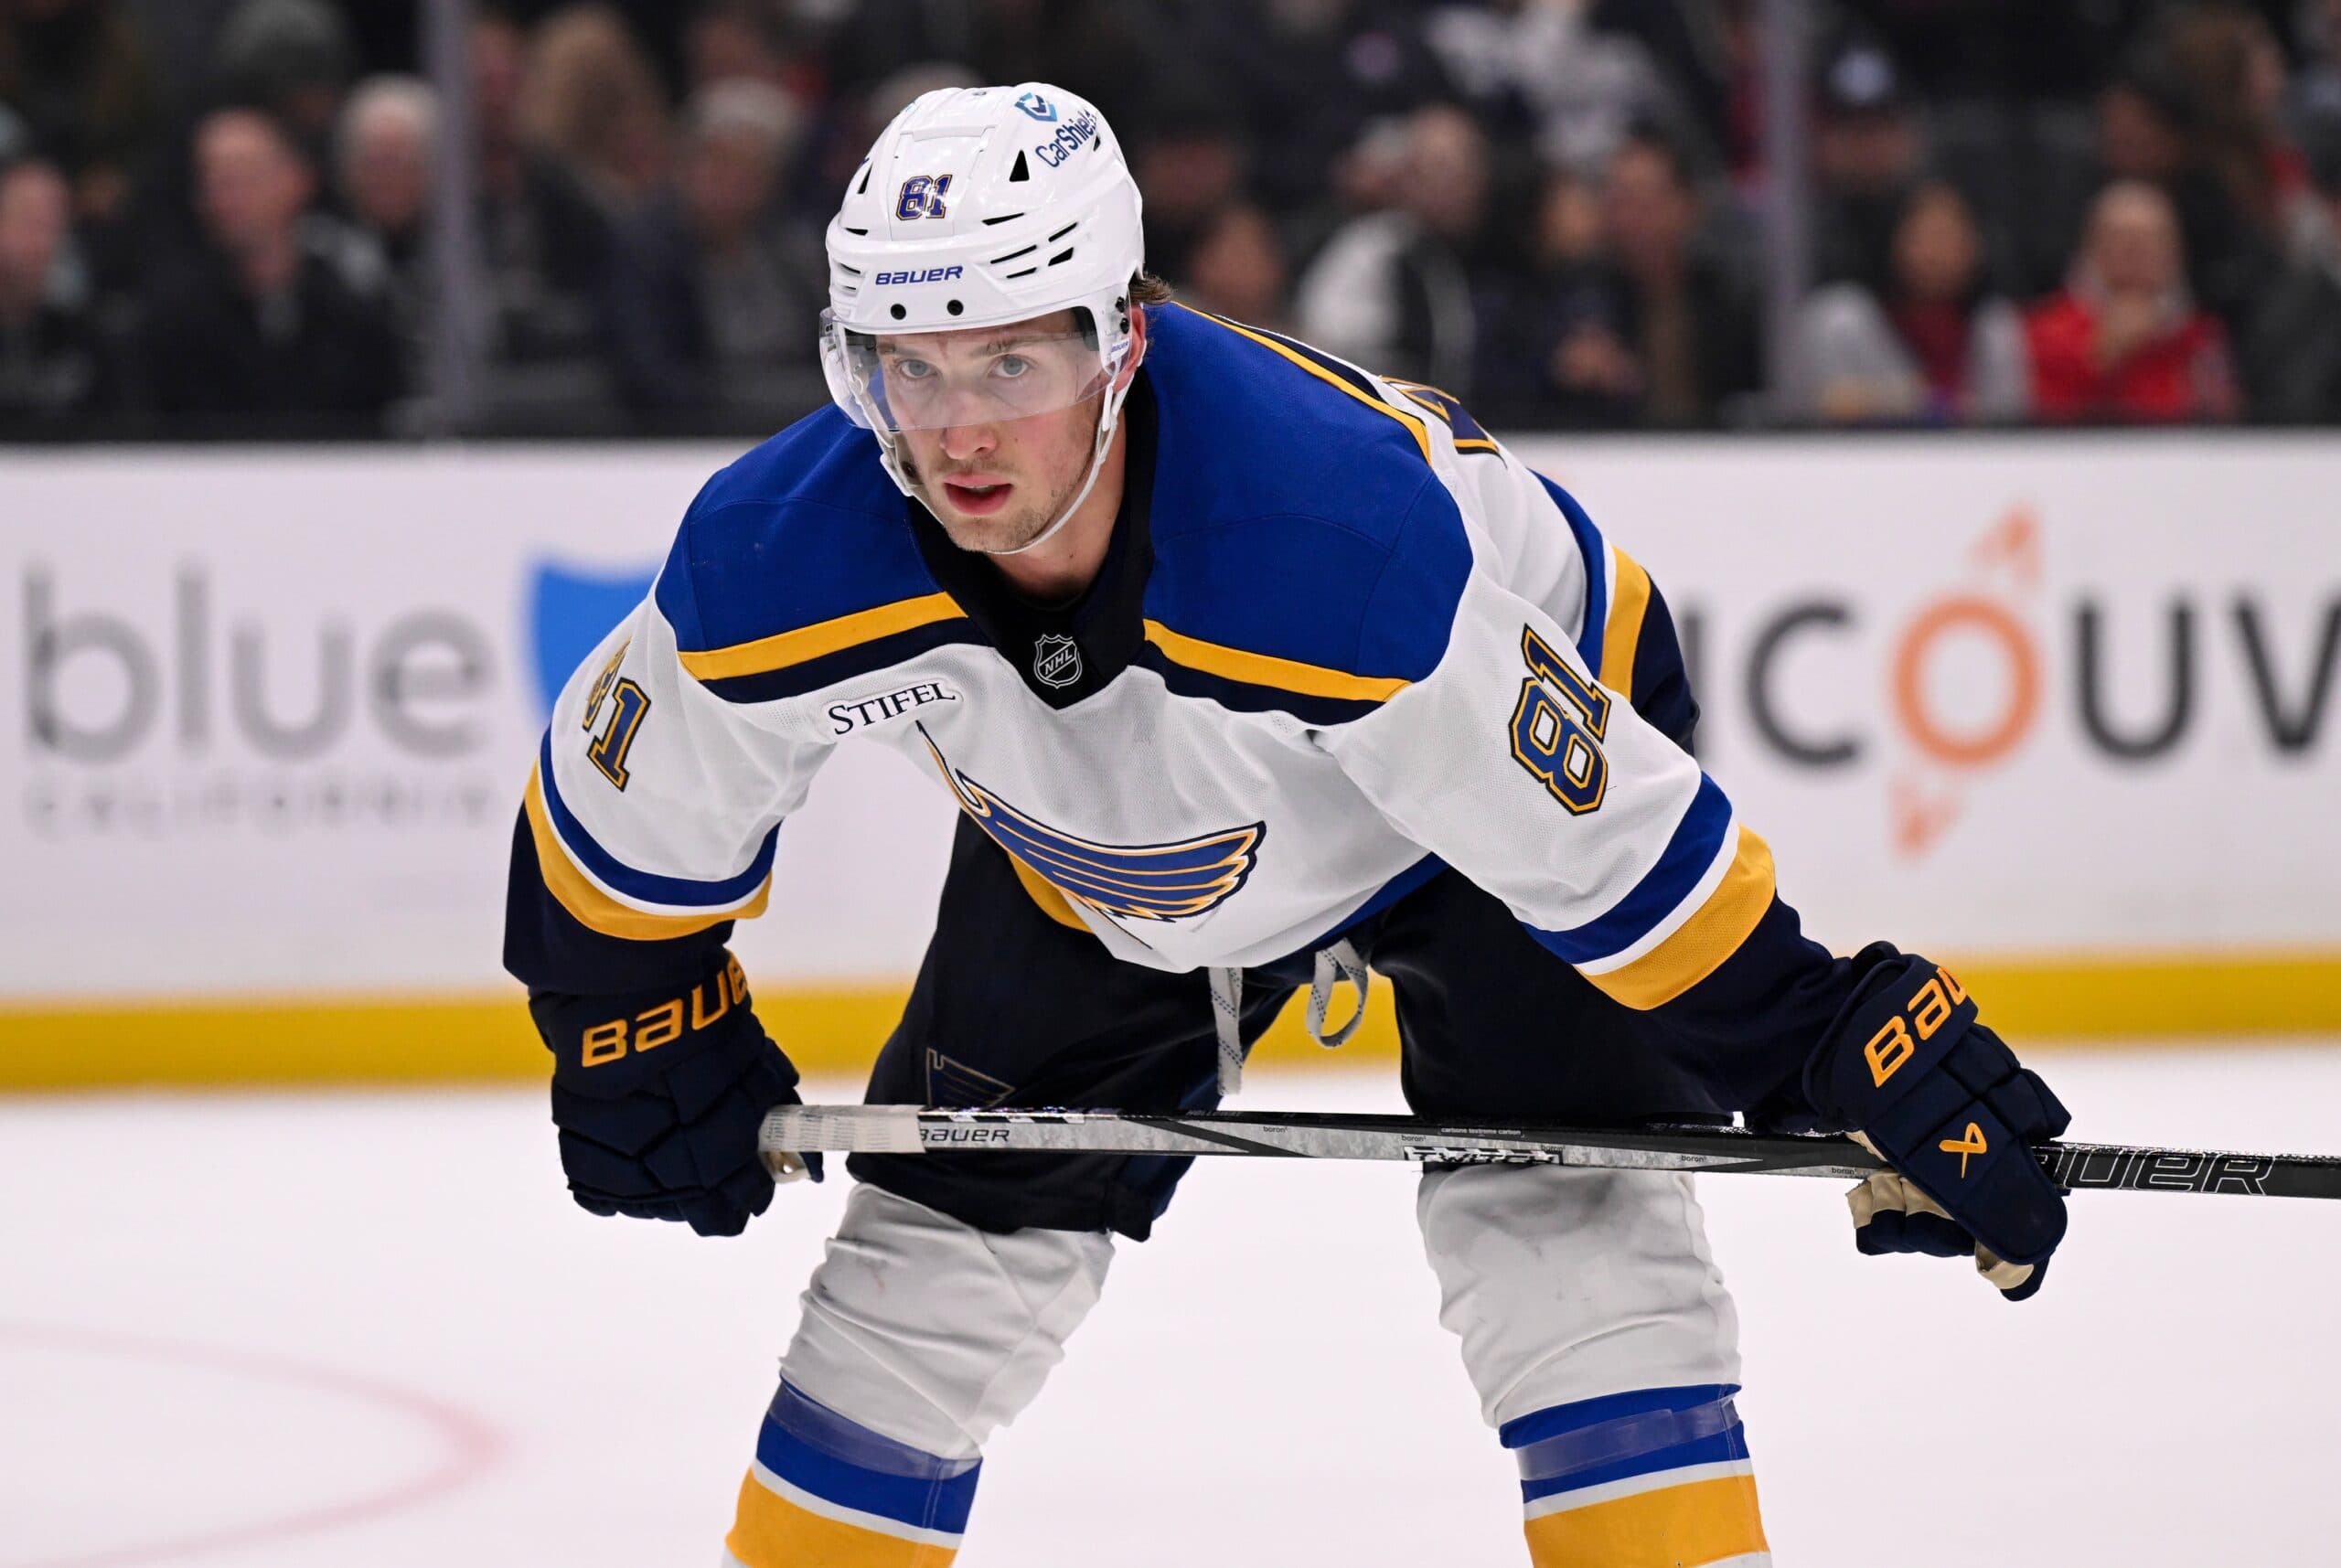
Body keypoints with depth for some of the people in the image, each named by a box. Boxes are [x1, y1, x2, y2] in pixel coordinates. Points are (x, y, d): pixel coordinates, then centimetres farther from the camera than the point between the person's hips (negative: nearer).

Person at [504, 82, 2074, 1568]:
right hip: (1101, 860, 4)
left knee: (1569, 1221, -20)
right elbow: (621, 812, -10)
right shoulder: (784, 562, -31)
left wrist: (1848, 1055, -32)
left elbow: (1606, 843, -34)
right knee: (942, 1245, 2)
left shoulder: (1344, 537, -44)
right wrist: (655, 1042, -1)